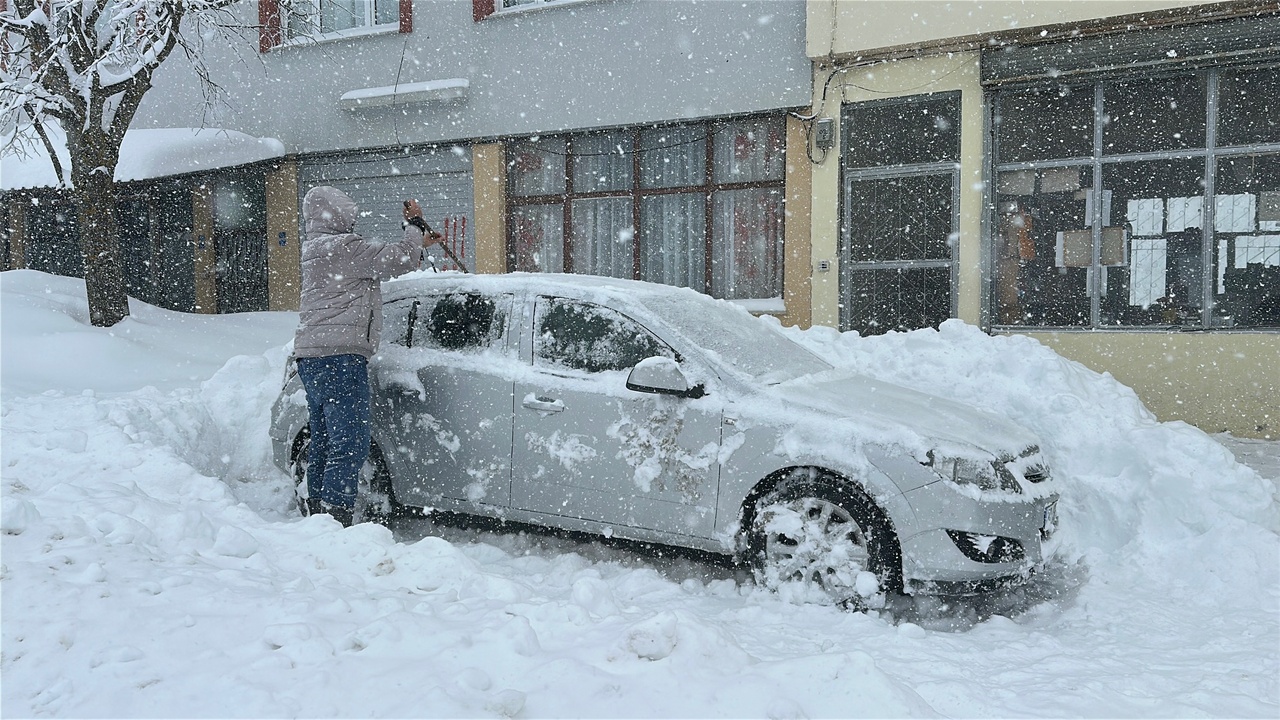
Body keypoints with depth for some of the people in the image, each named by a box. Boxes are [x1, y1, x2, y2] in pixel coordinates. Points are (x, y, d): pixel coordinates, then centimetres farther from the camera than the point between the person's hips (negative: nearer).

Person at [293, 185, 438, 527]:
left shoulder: (314, 249, 21)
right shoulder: (344, 246, -10)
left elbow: (382, 261, 27)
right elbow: (399, 261, -10)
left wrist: (418, 243, 29)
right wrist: (415, 225, 6)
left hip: (310, 355, 10)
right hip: (340, 357, -10)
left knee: (323, 441, 15)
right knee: (351, 443, -11)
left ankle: (318, 515, 22)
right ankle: (336, 521, -14)